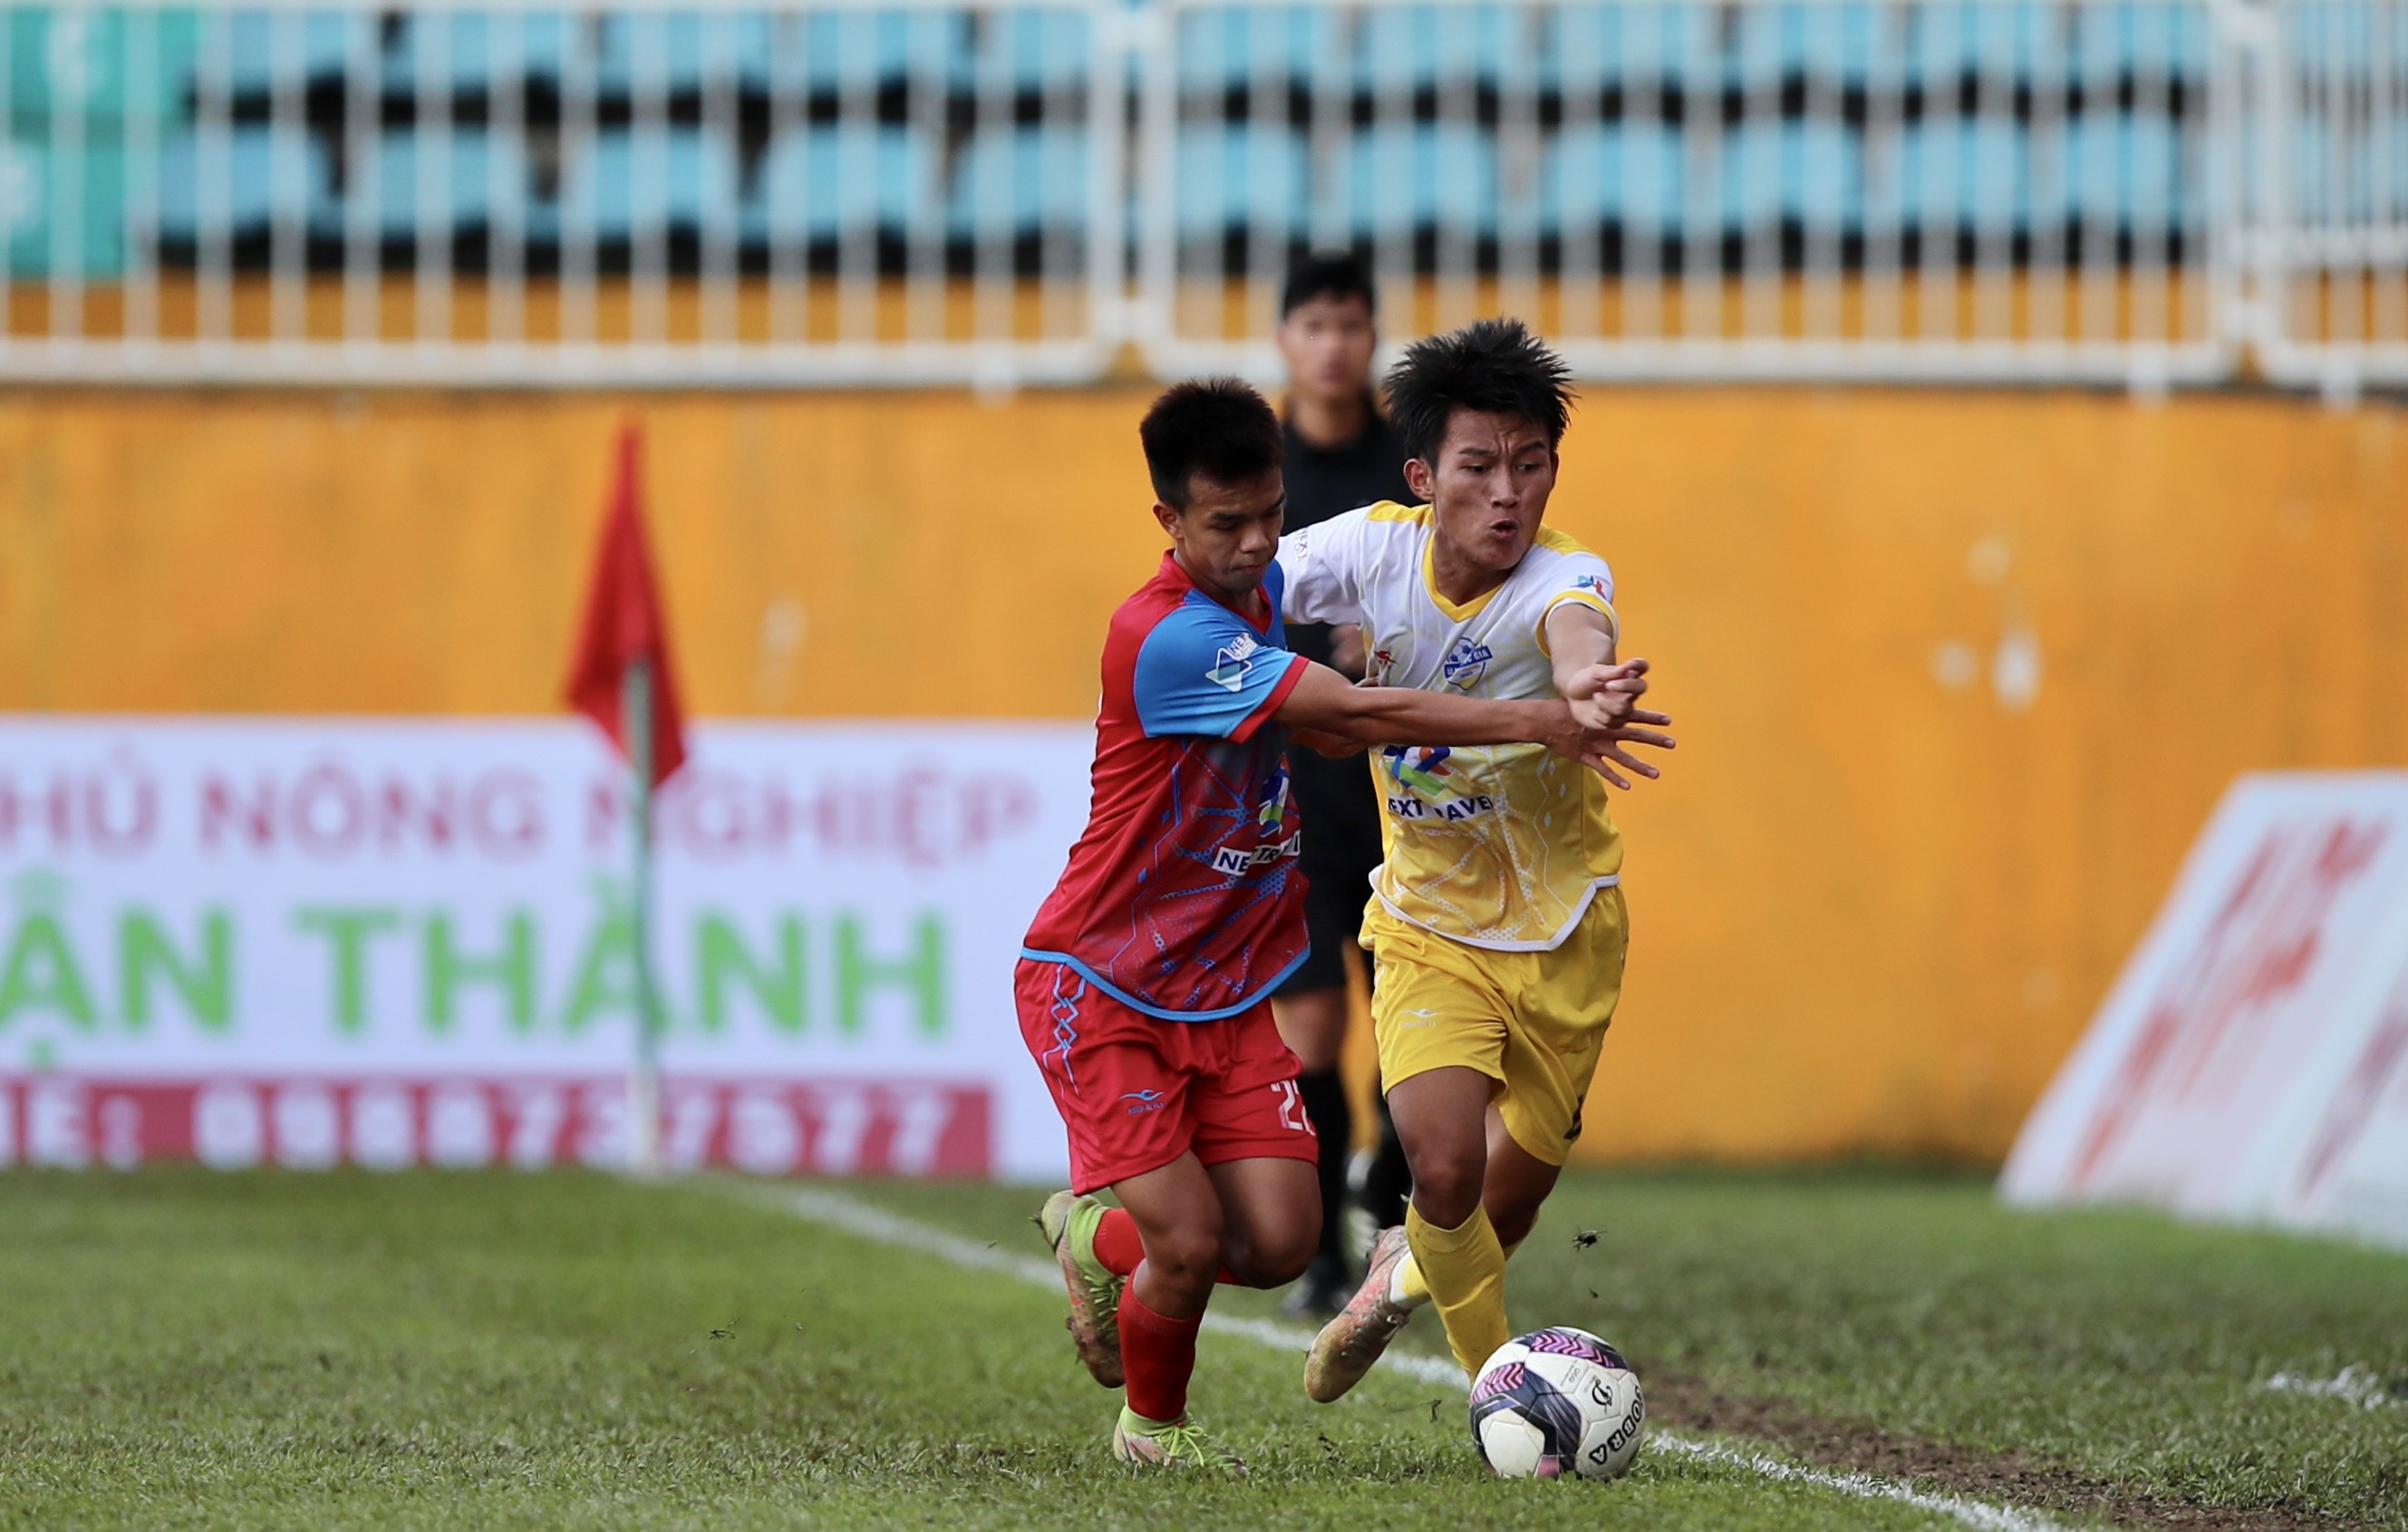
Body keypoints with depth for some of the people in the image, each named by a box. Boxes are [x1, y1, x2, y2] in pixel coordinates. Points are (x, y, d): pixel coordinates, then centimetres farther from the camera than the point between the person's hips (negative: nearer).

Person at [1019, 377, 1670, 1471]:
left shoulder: (1262, 589, 3)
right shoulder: (1169, 638, -26)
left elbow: (1319, 726, 20)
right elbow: (1359, 714, -29)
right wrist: (1537, 721, -26)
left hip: (1220, 989, 8)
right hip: (1098, 986, -8)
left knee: (1278, 1240, -5)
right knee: (1191, 1240, -13)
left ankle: (1095, 1234, 26)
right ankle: (1151, 1428, 17)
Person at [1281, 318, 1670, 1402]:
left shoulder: (1565, 575, -24)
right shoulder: (1375, 549, -16)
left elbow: (1575, 623, -48)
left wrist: (1582, 677, -71)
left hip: (1563, 931, 0)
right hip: (1429, 925, 0)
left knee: (1511, 1198, 11)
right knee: (1444, 1164, -19)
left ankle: (1411, 1271, 47)